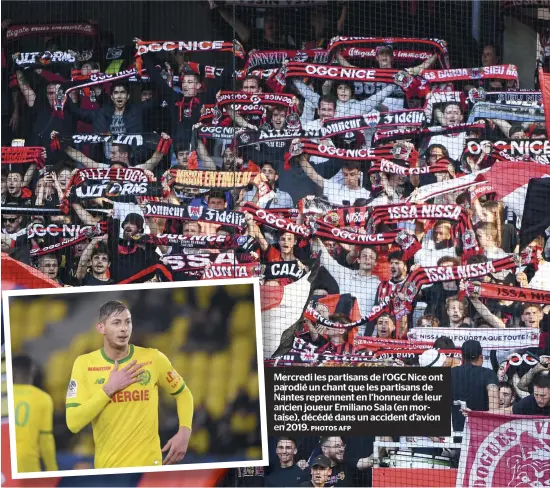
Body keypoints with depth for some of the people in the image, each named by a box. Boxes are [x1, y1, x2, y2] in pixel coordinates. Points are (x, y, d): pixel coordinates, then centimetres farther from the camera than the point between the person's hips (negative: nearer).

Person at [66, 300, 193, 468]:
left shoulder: (153, 358, -4)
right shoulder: (84, 363, -6)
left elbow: (183, 394, 9)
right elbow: (73, 423, -12)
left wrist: (184, 432, -6)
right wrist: (109, 388, -18)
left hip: (148, 463, 0)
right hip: (106, 465, 0)